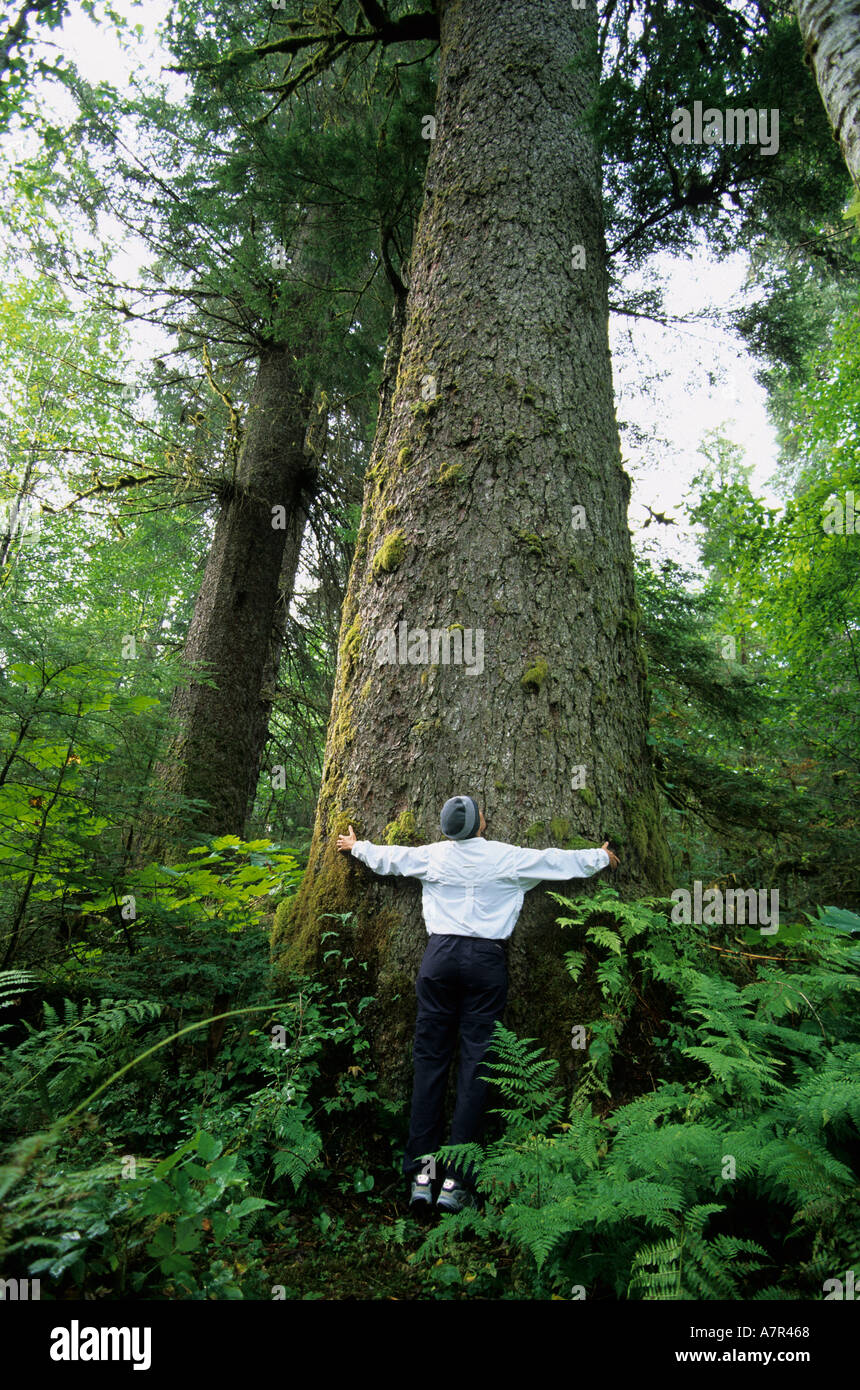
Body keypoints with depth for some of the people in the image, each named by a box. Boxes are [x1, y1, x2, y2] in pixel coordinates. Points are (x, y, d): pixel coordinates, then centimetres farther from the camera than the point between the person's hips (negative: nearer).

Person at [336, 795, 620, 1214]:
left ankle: (420, 1173, 7)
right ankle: (457, 1182, 3)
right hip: (485, 960, -2)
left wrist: (356, 846, 42)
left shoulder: (432, 855, 6)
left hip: (440, 956, 2)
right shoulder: (507, 857, 0)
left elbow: (387, 858, 22)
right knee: (475, 1064, 1)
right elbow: (560, 861, 13)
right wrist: (602, 858, 30)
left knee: (429, 1058, 7)